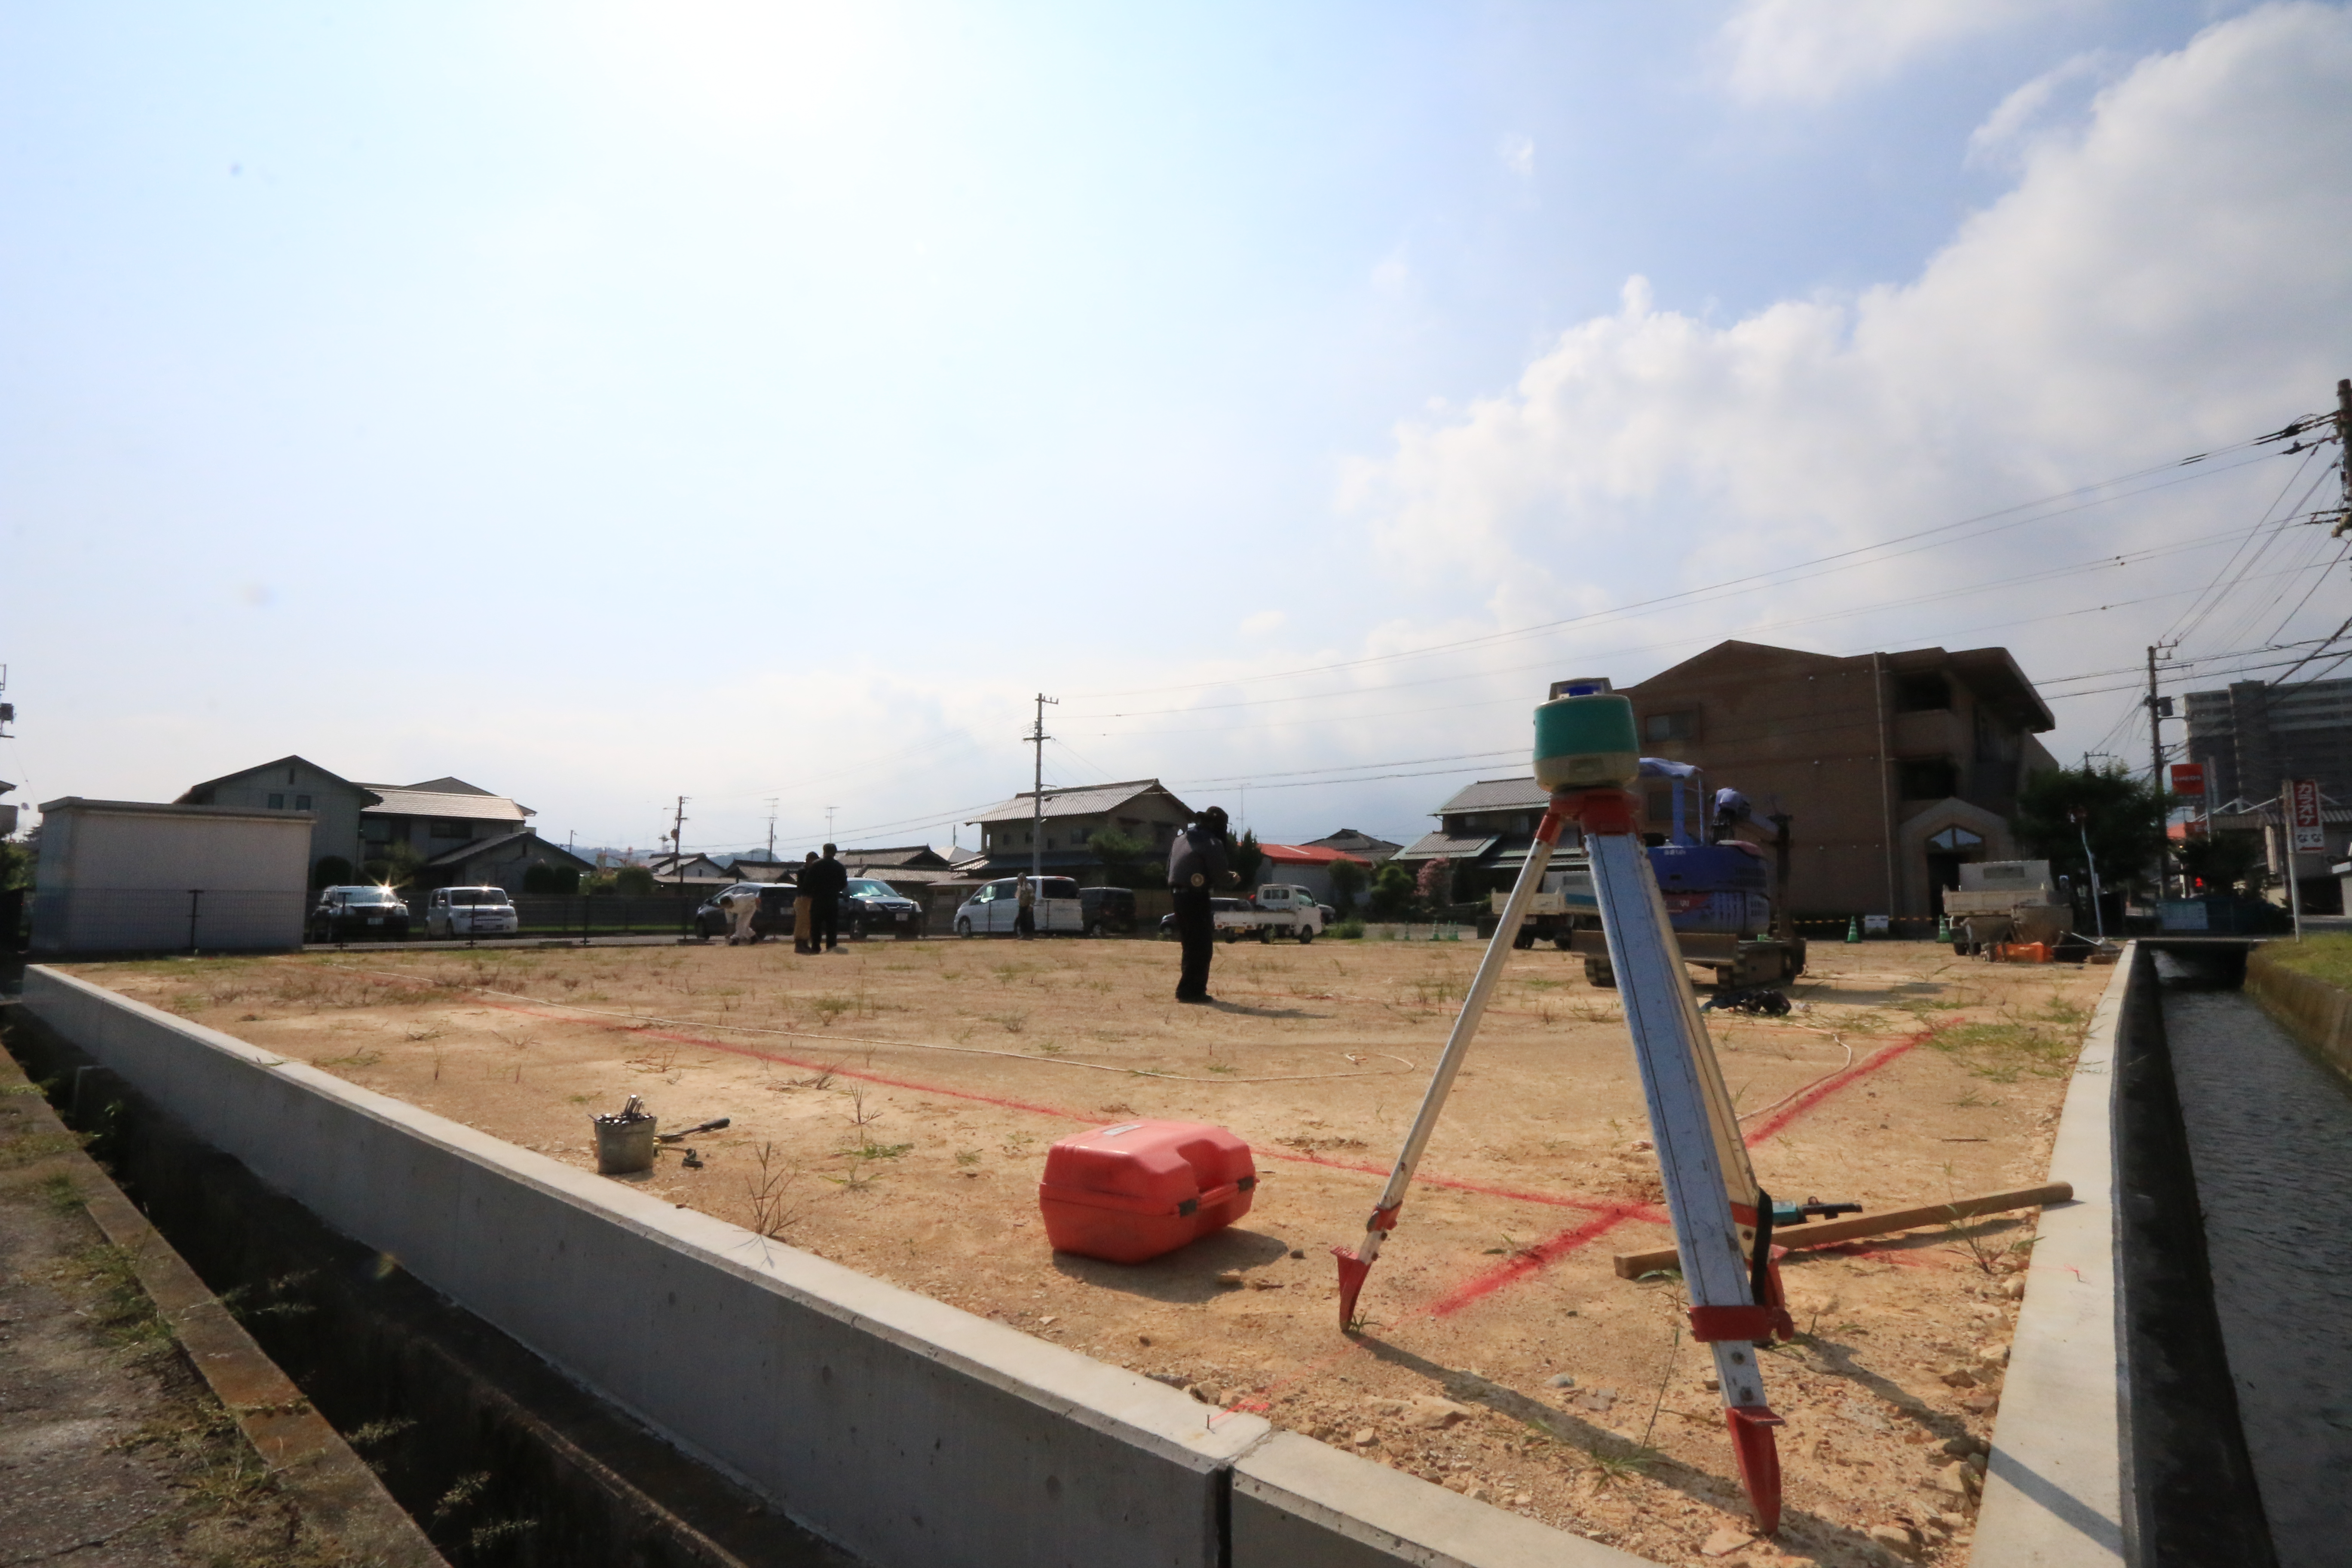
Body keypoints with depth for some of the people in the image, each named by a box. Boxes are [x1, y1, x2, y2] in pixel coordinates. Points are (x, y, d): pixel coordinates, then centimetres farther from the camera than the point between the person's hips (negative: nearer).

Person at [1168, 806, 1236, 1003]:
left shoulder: (1181, 838, 14)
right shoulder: (1213, 844, -11)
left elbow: (1170, 867, 18)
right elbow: (1221, 878, -12)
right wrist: (1234, 879, 10)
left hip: (1178, 896, 8)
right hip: (1197, 898, -8)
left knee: (1191, 946, 17)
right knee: (1202, 948, -1)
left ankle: (1188, 990, 21)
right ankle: (1191, 992, -2)